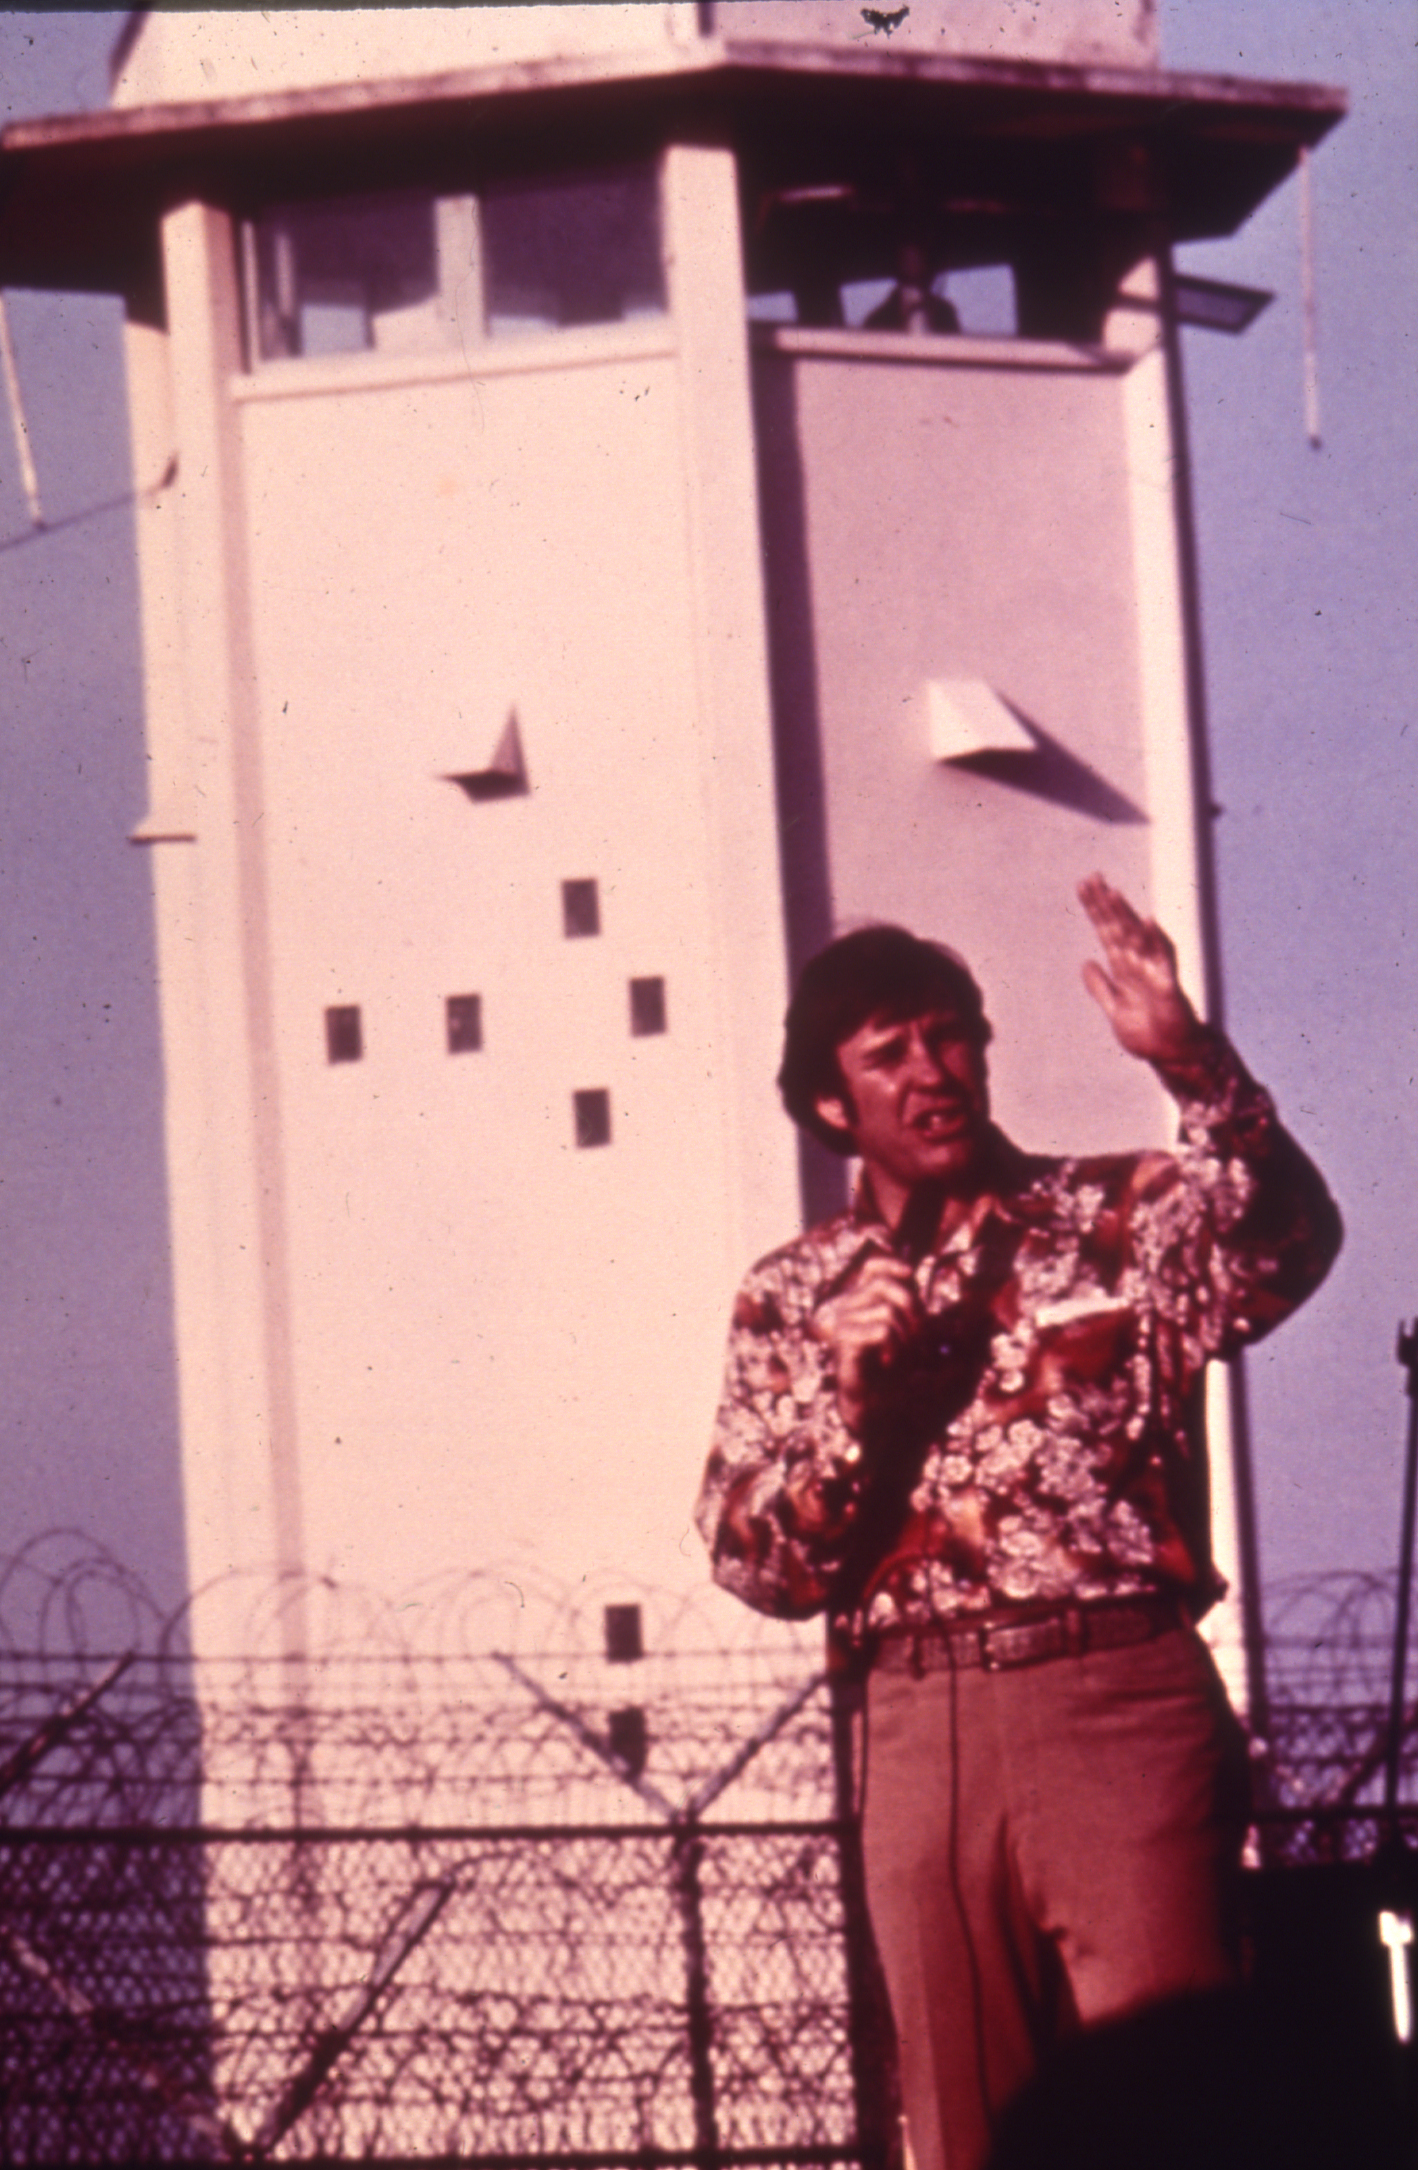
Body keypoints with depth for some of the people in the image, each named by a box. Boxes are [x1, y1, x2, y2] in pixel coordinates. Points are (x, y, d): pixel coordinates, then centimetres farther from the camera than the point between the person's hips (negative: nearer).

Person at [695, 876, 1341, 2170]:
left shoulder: (1117, 1217, 7)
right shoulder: (793, 1299, 15)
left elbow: (1285, 1250, -14)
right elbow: (756, 1565, 10)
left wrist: (1194, 1068, -29)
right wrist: (850, 1398, -6)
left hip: (1118, 1700, -3)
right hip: (920, 1726, 3)